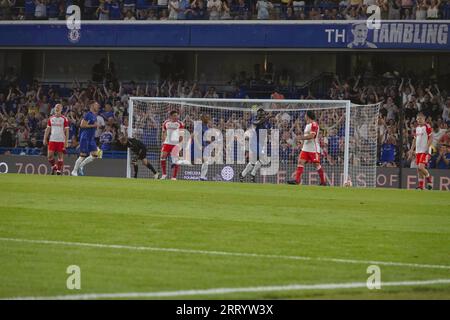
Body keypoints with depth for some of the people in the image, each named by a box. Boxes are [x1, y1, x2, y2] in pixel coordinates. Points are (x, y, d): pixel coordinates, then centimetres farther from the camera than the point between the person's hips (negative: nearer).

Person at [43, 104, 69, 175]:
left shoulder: (64, 119, -1)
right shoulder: (51, 118, 9)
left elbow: (67, 131, -1)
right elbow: (47, 129, 13)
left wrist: (66, 141, -8)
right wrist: (45, 139, 6)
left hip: (61, 140, -3)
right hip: (52, 140, 3)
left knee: (60, 156, -1)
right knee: (49, 156, -4)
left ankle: (59, 171, 5)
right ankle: (54, 166, 20)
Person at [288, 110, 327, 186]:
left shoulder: (314, 124, -13)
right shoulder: (307, 125, 18)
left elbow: (312, 136, -22)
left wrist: (302, 138, -17)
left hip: (313, 149, -9)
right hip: (305, 148, 9)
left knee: (317, 164, -3)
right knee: (301, 162, -4)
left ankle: (323, 181, 8)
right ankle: (297, 180, -10)